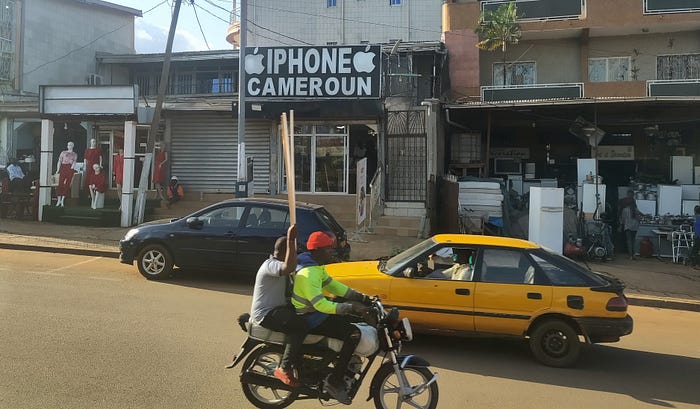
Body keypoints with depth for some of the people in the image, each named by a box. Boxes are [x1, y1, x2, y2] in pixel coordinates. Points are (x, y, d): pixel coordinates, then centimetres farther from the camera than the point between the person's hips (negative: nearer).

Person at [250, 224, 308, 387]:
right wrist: (291, 239, -38)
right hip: (266, 314, -11)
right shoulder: (270, 265, -18)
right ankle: (284, 369, -23)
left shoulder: (279, 265, 17)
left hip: (279, 308, 11)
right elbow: (290, 267, -39)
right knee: (301, 325, -29)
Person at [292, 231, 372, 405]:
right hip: (310, 319, -10)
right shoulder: (308, 273, -25)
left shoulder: (317, 267, 8)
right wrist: (351, 307, -32)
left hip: (316, 311, 10)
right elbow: (320, 305, -31)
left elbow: (333, 285, 12)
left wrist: (359, 297, 2)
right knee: (354, 334, -21)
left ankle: (349, 364, 21)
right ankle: (334, 382, -15)